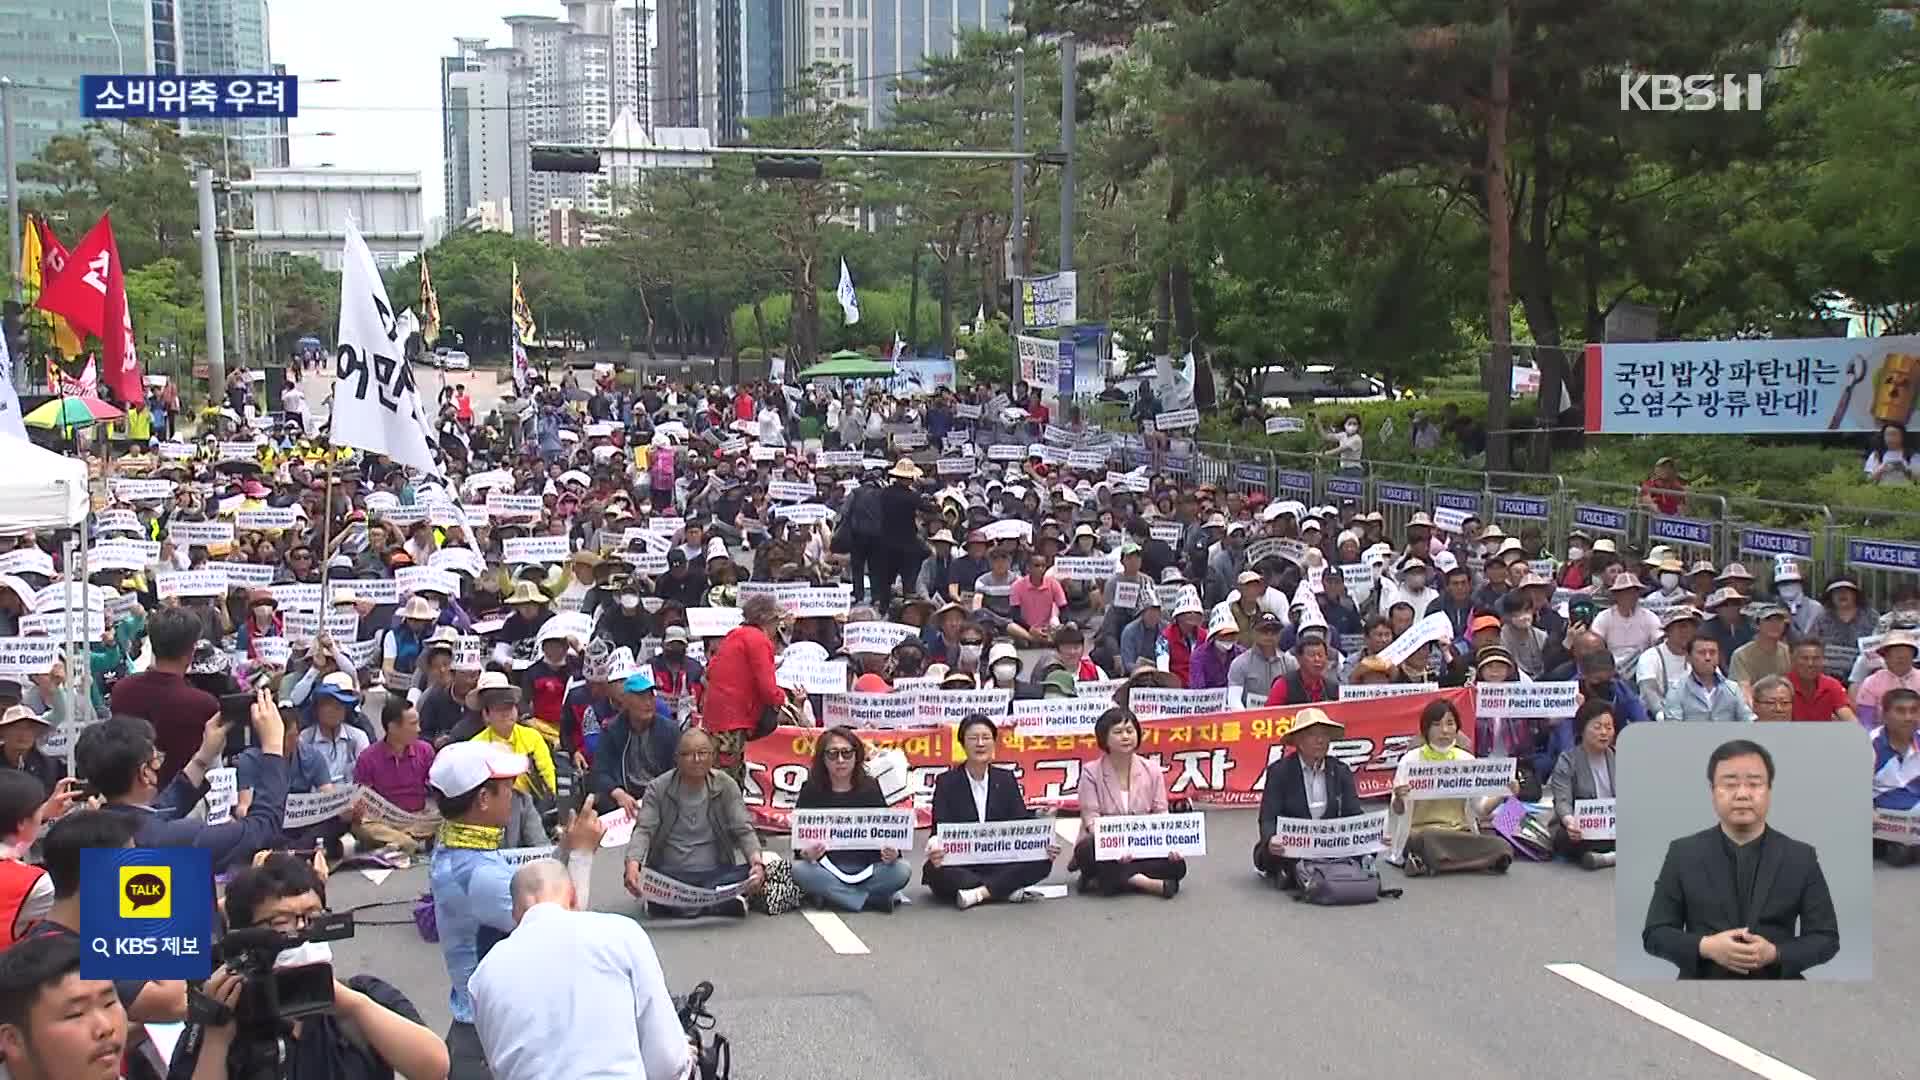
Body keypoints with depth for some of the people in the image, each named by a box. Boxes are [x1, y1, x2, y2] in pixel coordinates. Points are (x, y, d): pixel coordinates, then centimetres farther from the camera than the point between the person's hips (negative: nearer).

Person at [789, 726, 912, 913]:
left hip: (866, 870, 0)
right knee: (799, 870, -32)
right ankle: (876, 900, -26)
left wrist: (891, 853, -23)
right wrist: (806, 854, -27)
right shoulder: (811, 791, 1)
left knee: (902, 870, -26)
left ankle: (833, 895, -19)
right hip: (826, 871, 0)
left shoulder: (871, 788, 4)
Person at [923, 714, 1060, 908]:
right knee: (934, 870, -37)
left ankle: (977, 893, -28)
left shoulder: (1006, 779, 10)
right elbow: (939, 829, -9)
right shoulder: (947, 782, 1)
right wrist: (935, 850, -34)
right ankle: (1007, 889, -26)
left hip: (999, 864, 2)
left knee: (1042, 861, -23)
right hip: (958, 866, -2)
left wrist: (1045, 843, -20)